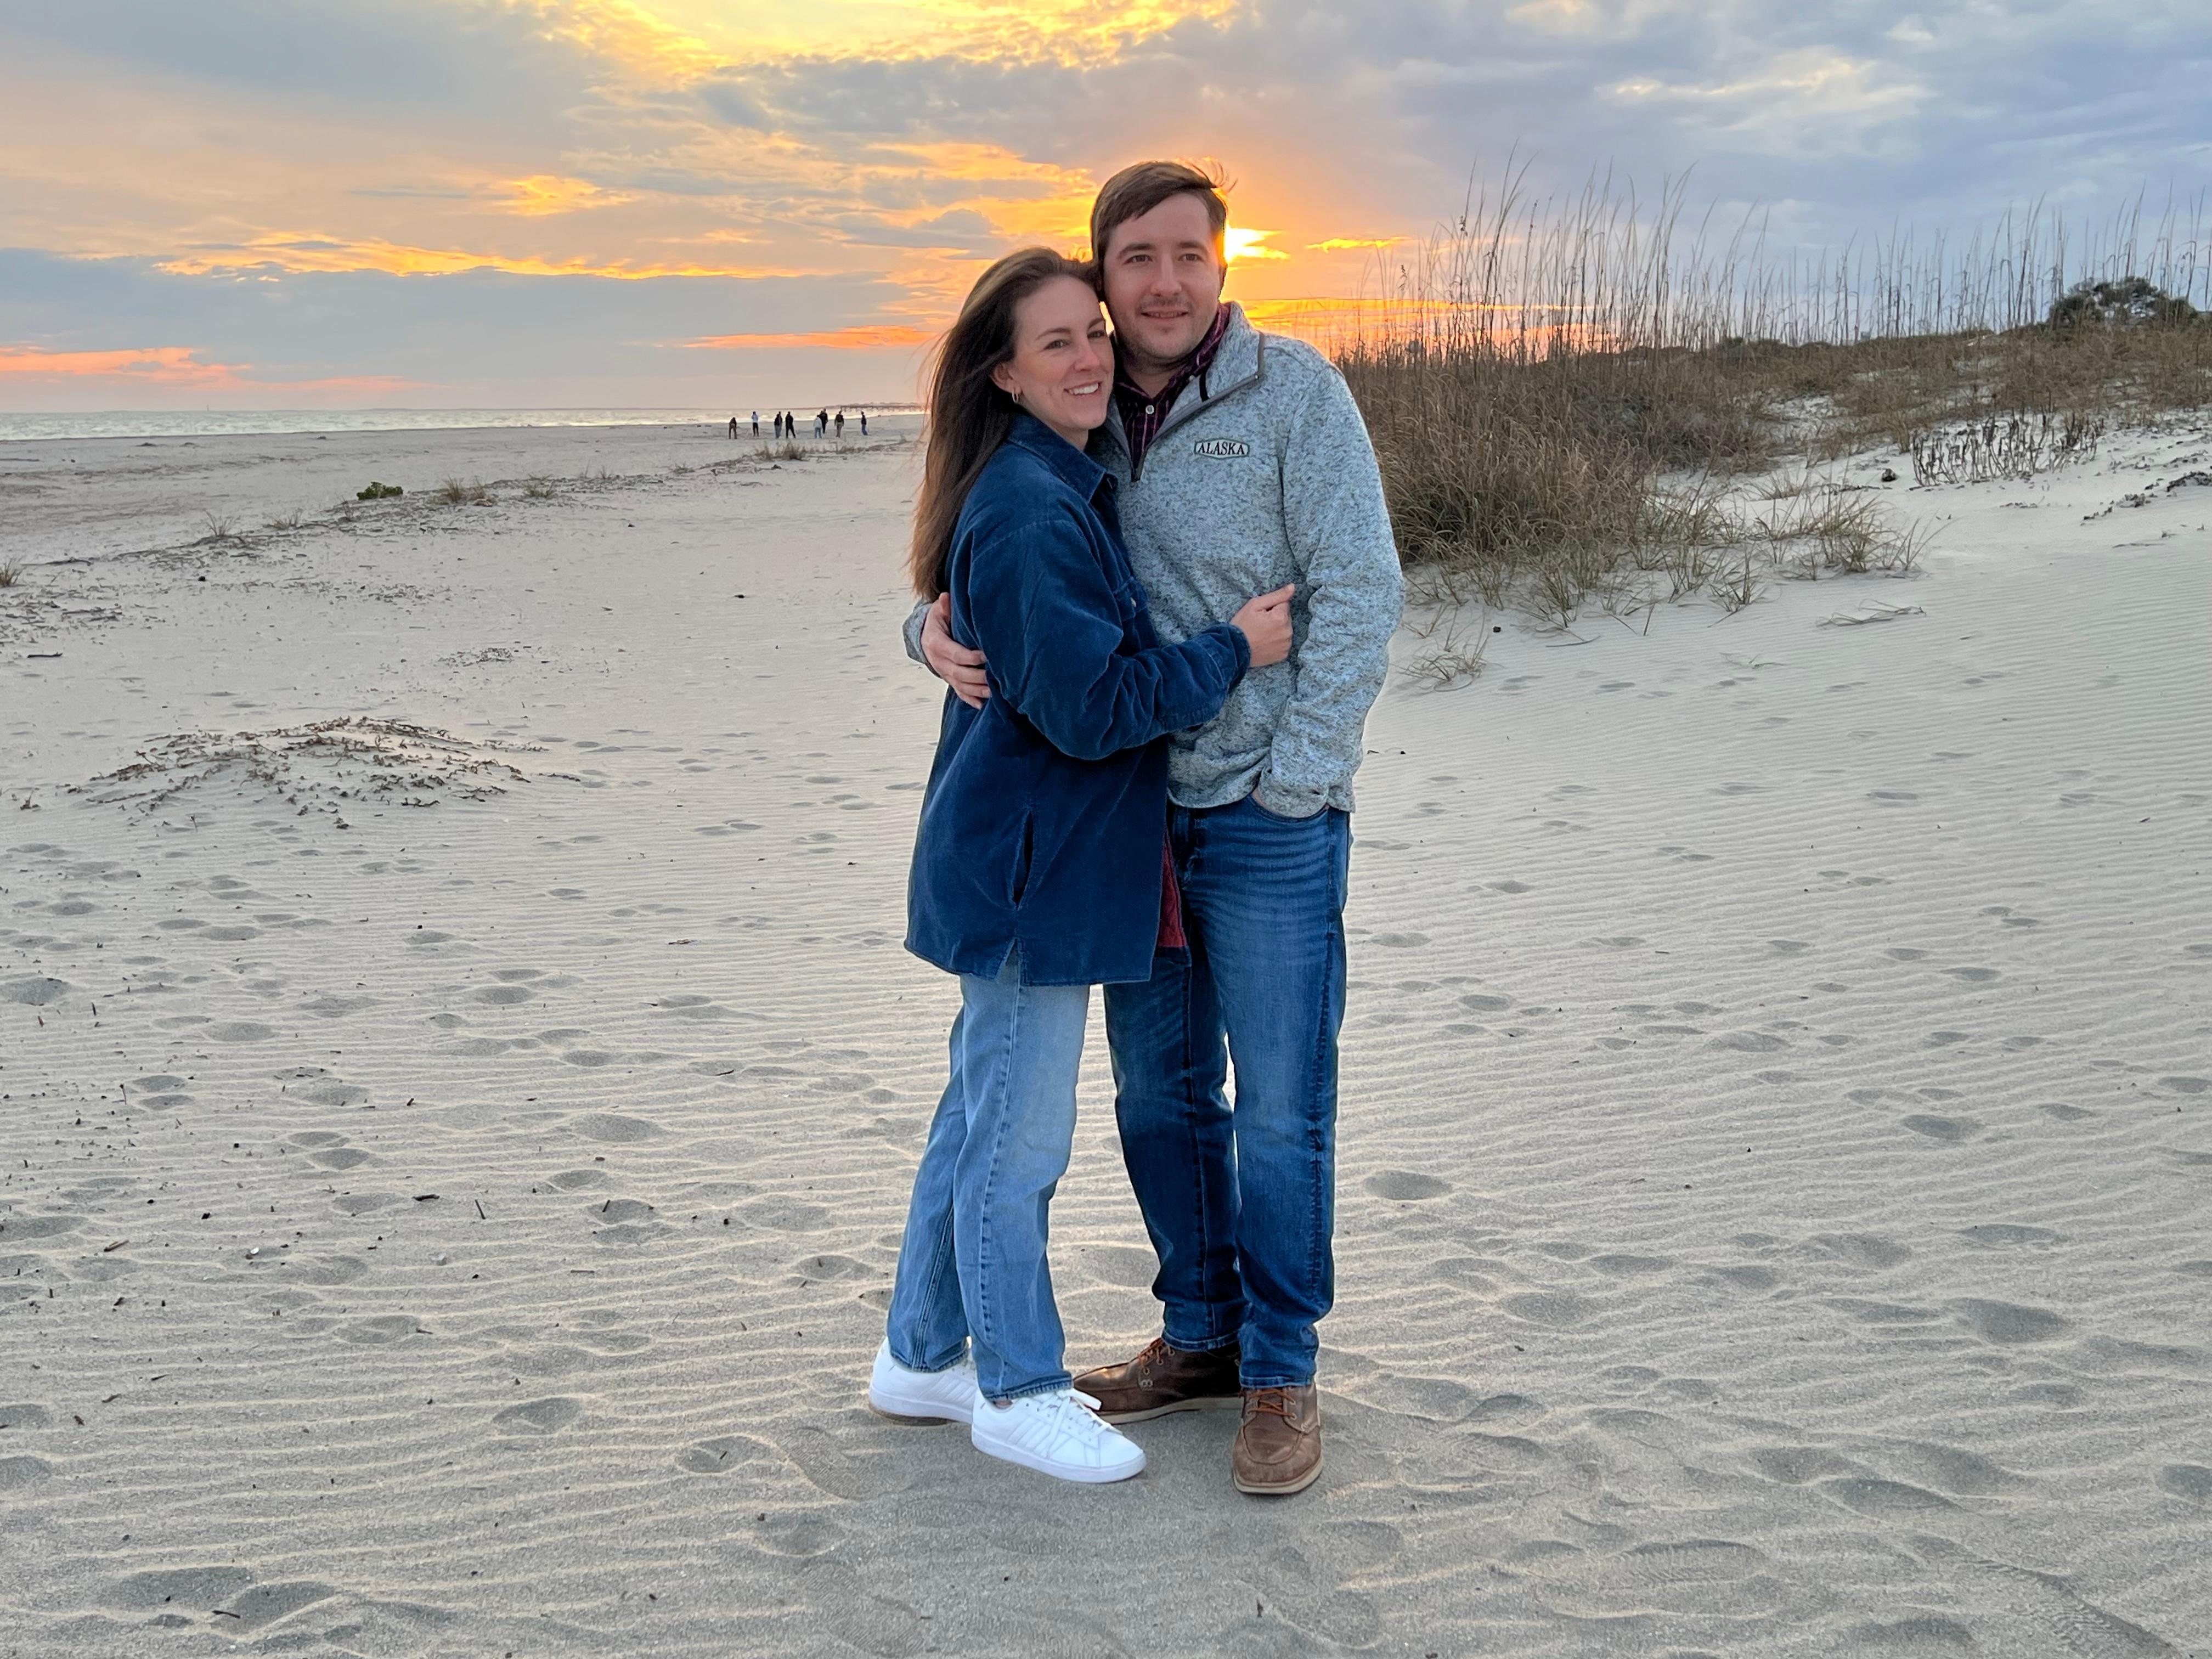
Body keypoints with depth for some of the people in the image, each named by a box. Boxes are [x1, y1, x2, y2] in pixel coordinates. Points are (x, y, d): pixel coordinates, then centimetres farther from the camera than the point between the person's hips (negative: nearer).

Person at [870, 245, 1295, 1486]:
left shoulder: (1071, 490, 11)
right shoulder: (1028, 514, -21)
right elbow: (1090, 705, -23)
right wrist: (1236, 652, -15)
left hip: (1039, 861, 10)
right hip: (1028, 874, -10)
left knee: (983, 1120, 19)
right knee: (1019, 1139, 4)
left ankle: (924, 1358, 33)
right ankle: (1020, 1393, 19)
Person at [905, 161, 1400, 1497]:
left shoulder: (1295, 393, -8)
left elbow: (1361, 594, -13)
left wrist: (1295, 788, -15)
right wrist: (938, 629, -8)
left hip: (1270, 823, -5)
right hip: (1141, 817, 6)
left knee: (1280, 1110, 2)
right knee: (1160, 1096, 14)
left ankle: (1282, 1372, 18)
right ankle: (1200, 1337, 31)